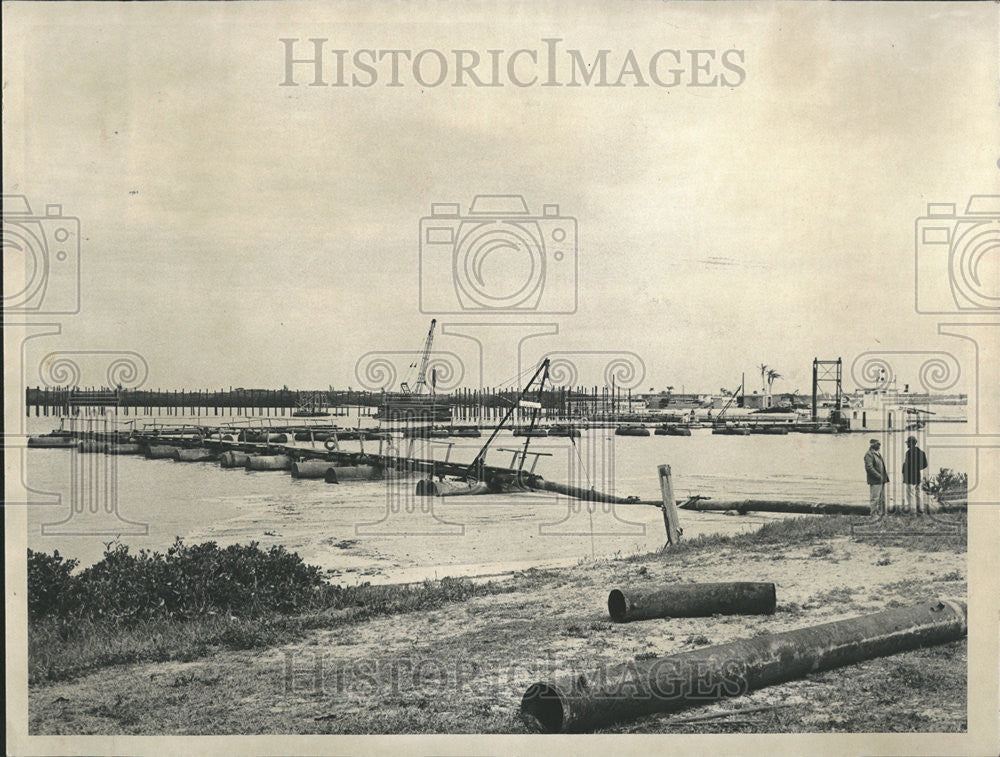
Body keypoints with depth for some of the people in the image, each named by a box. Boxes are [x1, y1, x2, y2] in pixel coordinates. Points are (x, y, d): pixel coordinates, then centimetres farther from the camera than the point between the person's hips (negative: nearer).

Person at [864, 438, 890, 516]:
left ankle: (881, 513, 19)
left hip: (881, 480, 10)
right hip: (875, 481, -10)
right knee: (875, 498, -6)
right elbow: (869, 467, -20)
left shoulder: (878, 453, 19)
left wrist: (885, 475, 14)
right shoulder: (869, 454, -12)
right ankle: (874, 514, -1)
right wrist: (878, 476, -20)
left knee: (882, 498, 13)